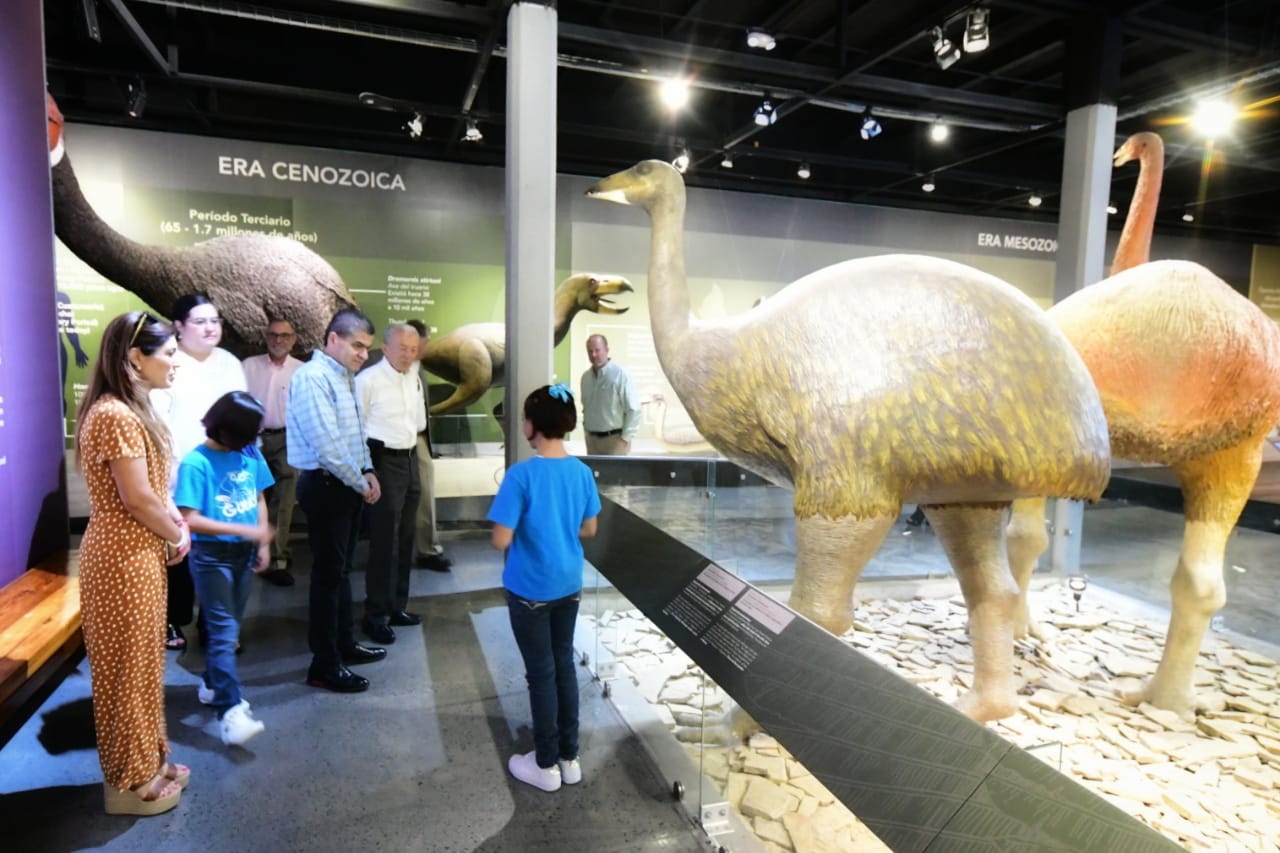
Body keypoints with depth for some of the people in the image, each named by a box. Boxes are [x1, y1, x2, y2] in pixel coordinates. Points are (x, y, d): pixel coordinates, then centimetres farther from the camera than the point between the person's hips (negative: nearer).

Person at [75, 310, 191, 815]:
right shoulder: (116, 416, -22)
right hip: (123, 558, -10)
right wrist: (178, 536, -6)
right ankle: (129, 782, 23)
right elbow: (137, 499, -21)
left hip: (140, 552, 10)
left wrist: (172, 517, 0)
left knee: (141, 662, 20)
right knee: (127, 667, 5)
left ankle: (146, 763, 35)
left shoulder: (129, 410, 9)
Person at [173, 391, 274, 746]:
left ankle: (212, 685, 36)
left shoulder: (250, 455, 2)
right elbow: (189, 519, -19)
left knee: (231, 627, 16)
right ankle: (230, 711, -10)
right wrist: (245, 530, -24)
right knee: (223, 630, -9)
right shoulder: (196, 463, -15)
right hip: (211, 555, -6)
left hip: (244, 553, 6)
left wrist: (263, 543, 4)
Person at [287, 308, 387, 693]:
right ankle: (324, 666, 10)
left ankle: (345, 644, 33)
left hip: (348, 484, 9)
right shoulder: (313, 377, -18)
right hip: (326, 486, -9)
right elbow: (326, 444, -24)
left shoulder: (345, 377, 12)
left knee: (341, 569, 19)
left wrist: (367, 470, 6)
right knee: (328, 574, -1)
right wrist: (360, 483, -14)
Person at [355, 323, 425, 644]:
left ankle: (397, 606, 27)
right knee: (384, 541, -4)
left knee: (405, 538, 14)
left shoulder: (414, 379, 10)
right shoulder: (367, 380, -14)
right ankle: (375, 615, 9)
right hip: (383, 461, -8)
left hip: (410, 459, 8)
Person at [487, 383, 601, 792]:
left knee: (541, 673, 8)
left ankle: (546, 765, 24)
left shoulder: (521, 475, -21)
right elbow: (589, 530, 6)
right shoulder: (582, 472, -3)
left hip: (530, 590, -5)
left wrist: (522, 530, 0)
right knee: (564, 666, 18)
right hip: (569, 586, 5)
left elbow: (501, 540, -20)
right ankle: (569, 757, 30)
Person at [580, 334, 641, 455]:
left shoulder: (621, 375, -11)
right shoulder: (585, 377, 8)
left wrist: (625, 438, -11)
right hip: (592, 438, 6)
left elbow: (633, 410, -12)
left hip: (614, 438, -6)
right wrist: (586, 429, 12)